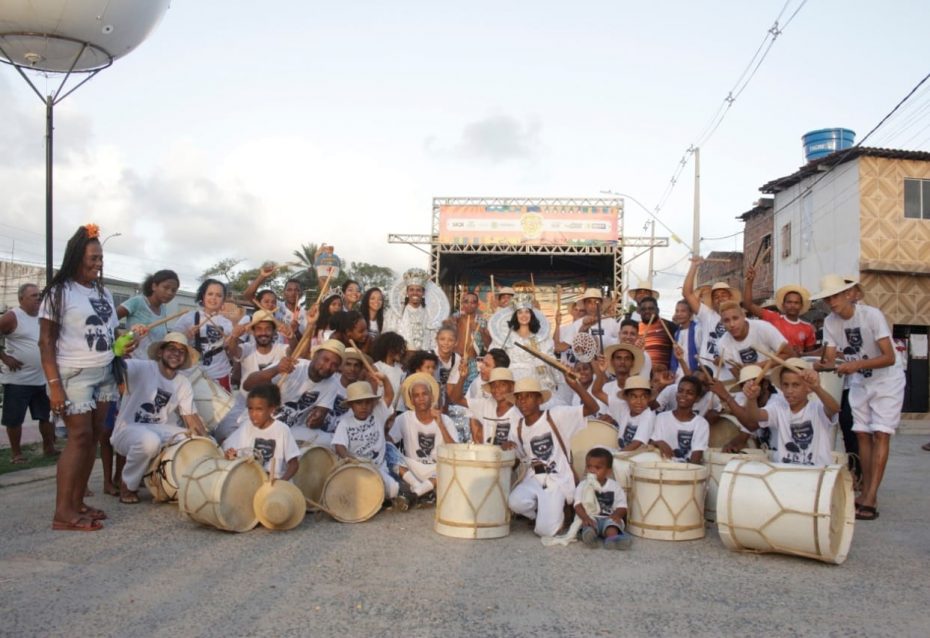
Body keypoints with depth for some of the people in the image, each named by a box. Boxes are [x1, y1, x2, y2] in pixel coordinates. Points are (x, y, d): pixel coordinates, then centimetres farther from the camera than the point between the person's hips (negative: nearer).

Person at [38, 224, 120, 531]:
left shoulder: (103, 292, 13)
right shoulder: (59, 292, -7)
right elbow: (46, 342, -10)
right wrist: (54, 385, -17)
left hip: (104, 374, 6)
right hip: (74, 376, -6)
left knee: (93, 437, 4)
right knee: (79, 437, -11)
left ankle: (77, 502, 11)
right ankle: (63, 512, -7)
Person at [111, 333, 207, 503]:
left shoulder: (184, 384, 4)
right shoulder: (141, 368, -12)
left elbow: (191, 418, 2)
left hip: (160, 429, 5)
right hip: (128, 429, -5)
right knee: (150, 441, -38)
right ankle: (128, 485, -9)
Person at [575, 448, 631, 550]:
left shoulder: (614, 487, 10)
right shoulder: (582, 486, 7)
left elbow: (622, 507, 4)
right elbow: (578, 505, -6)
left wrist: (616, 515, -20)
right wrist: (585, 518, -26)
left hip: (608, 518, 1)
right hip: (590, 518, -1)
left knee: (612, 522, -31)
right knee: (589, 524, -33)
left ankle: (613, 538, -62)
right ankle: (589, 535, -65)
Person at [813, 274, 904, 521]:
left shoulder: (872, 315, -24)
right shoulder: (830, 322, -8)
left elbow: (889, 358, -27)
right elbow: (829, 358, -10)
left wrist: (856, 365, -40)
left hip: (886, 381, -5)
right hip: (859, 382, 5)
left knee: (880, 434, -12)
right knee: (862, 434, 4)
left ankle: (870, 500, -17)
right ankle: (866, 493, 12)